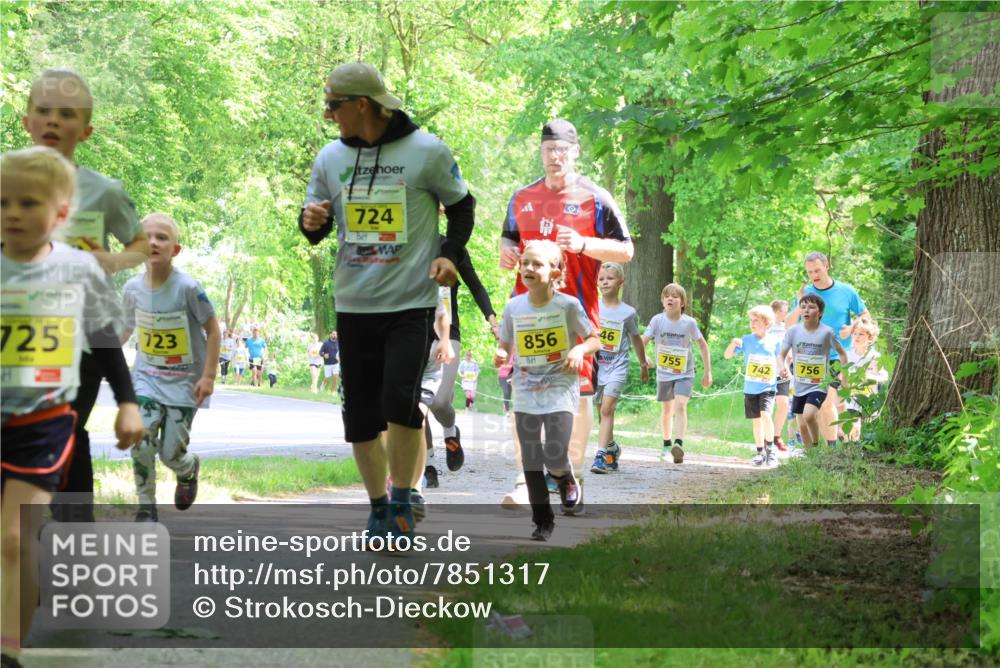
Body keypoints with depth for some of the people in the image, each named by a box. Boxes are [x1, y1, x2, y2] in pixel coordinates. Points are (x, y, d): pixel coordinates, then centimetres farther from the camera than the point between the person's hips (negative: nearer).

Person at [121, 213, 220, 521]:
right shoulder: (133, 288, -5)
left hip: (183, 381, -3)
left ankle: (189, 470, 38)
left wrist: (208, 376, -13)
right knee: (141, 438, -19)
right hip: (147, 377, 3)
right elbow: (126, 328, 13)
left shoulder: (188, 288, -18)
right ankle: (146, 508, 0)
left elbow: (212, 330, -9)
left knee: (171, 454, -2)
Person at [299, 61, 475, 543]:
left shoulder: (427, 151, -5)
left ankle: (402, 501, 1)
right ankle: (378, 507, 22)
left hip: (412, 303, -4)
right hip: (353, 305, 4)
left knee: (399, 400, -18)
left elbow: (461, 207, 8)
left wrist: (450, 254, -8)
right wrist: (310, 222, -10)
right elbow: (315, 228, 14)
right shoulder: (330, 158, 6)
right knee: (360, 413, 5)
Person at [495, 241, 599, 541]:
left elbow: (595, 339, 1)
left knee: (555, 458, -15)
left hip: (560, 389, -3)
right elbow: (505, 346, 12)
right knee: (531, 461, 3)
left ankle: (566, 479, 22)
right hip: (525, 392, 3)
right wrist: (500, 355, -11)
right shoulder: (513, 307, 0)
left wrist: (579, 350, -19)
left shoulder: (568, 305, -8)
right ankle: (543, 521, 16)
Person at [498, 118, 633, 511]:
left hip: (576, 307, -3)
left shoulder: (594, 198, -1)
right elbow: (509, 238, 25)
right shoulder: (523, 198, 12)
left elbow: (625, 250, -2)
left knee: (579, 390, 0)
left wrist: (582, 244, -17)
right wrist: (506, 252, 1)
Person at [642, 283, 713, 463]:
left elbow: (703, 346, 2)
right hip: (664, 374, 2)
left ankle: (679, 444, -31)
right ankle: (667, 446, 29)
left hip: (685, 374, -2)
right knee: (667, 409, 15)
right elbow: (642, 342, -12)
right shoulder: (657, 320, -10)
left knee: (680, 406, -21)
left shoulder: (689, 323, -10)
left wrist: (707, 372, 3)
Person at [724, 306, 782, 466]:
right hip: (750, 388, 2)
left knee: (766, 415, -21)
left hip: (768, 387, -2)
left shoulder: (774, 342, -2)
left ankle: (770, 449, -6)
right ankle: (760, 453, 22)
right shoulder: (747, 340, 0)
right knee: (757, 420, 9)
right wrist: (733, 344, -18)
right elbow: (727, 355, 0)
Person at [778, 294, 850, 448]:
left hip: (819, 385, -4)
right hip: (800, 386, 4)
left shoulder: (827, 332, -10)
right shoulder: (793, 331, -4)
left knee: (809, 415, -26)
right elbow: (782, 354, 1)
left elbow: (842, 353, 4)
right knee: (802, 426, 8)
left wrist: (844, 376, 0)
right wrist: (781, 367, -21)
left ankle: (817, 444, -3)